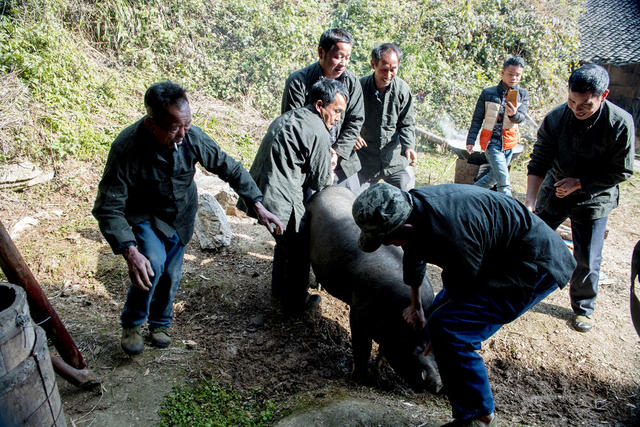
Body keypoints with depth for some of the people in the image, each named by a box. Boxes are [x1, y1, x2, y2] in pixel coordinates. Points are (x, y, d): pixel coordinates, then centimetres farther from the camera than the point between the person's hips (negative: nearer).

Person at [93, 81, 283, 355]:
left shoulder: (192, 137, -25)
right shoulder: (126, 148, -33)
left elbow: (229, 168, -11)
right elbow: (108, 208, -31)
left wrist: (258, 207, -17)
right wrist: (129, 251, -45)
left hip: (181, 215, 3)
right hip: (145, 215, -3)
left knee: (171, 274, 12)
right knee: (153, 264, -26)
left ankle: (160, 323, 41)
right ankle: (131, 324, 1)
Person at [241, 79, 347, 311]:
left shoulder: (288, 117, 16)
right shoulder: (318, 132, -14)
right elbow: (321, 182, -9)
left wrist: (325, 154, 17)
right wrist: (330, 165, 13)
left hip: (259, 191, 10)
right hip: (280, 200, -10)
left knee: (286, 240, 27)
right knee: (299, 248, 10)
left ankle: (279, 288, 44)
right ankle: (295, 300, 26)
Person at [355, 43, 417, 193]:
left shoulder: (402, 89, -5)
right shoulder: (360, 87, -10)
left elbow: (407, 124, 1)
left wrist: (408, 146, -16)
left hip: (395, 160, 1)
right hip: (365, 161, -1)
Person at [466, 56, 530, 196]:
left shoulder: (523, 95, 3)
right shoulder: (488, 93, -3)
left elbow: (522, 117, -12)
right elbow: (477, 118, 2)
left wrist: (514, 114, -35)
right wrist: (471, 140, -3)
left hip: (509, 142, 4)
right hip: (492, 141, -4)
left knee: (494, 177, 13)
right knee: (503, 180, -13)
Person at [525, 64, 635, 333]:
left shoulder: (621, 123, -20)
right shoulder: (556, 118, -16)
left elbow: (621, 171, -11)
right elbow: (538, 163, -14)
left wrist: (579, 182, -19)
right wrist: (529, 204, -23)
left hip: (593, 200, -1)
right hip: (554, 193, 2)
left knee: (587, 261, 3)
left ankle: (583, 308, 26)